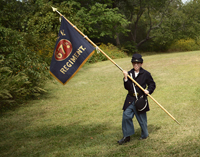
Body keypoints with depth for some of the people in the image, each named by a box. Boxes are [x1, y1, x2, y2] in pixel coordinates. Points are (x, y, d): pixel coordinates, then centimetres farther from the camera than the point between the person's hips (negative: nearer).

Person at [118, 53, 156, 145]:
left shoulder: (146, 74, -2)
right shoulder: (129, 73, 6)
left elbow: (152, 84, 6)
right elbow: (127, 87, 0)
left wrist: (148, 91, -12)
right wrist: (125, 78, -15)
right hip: (130, 99, 3)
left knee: (142, 118, 6)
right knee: (126, 116, -3)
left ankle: (144, 135, 27)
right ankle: (126, 136, 8)